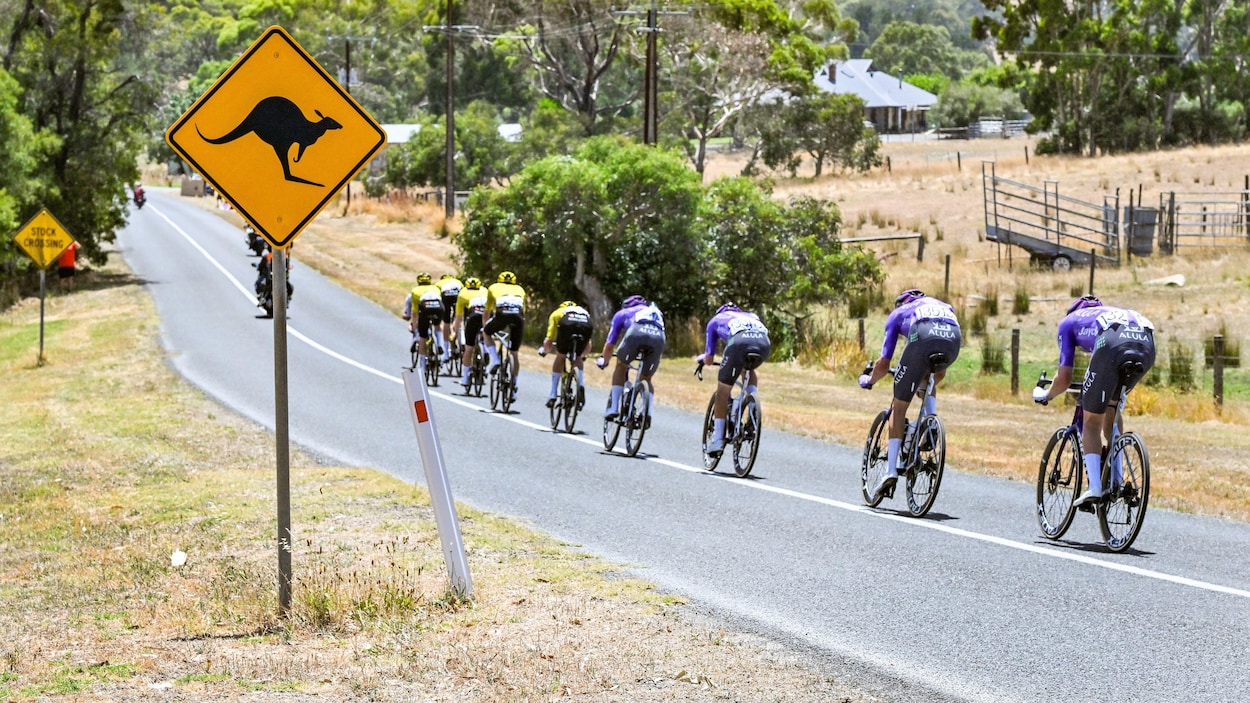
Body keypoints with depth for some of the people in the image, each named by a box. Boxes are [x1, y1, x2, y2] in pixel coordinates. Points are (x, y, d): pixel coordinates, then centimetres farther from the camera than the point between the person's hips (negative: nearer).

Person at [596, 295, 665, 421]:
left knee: (621, 366, 23)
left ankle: (613, 407, 13)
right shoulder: (656, 312, 45)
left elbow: (609, 345, 38)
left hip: (636, 333, -2)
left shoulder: (622, 313, 36)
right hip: (658, 337, 2)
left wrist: (603, 361, 57)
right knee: (646, 379, 22)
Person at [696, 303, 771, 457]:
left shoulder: (715, 320, 35)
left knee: (723, 391, 12)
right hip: (764, 344, 3)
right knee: (750, 370, 36)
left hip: (739, 342, -3)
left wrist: (701, 359, 58)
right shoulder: (751, 316, 44)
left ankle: (718, 439, 8)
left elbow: (709, 359, 34)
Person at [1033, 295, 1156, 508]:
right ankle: (1115, 480, 25)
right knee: (1112, 407, 29)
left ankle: (1094, 487, -6)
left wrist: (1045, 395, 43)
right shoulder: (1113, 313, 45)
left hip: (1112, 346, -4)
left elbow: (1064, 378, 24)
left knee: (1092, 422, 11)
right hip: (1147, 345, 5)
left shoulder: (1069, 321, 32)